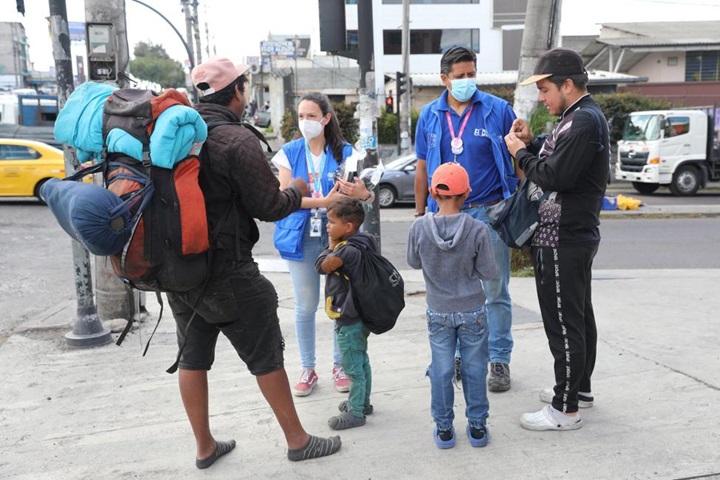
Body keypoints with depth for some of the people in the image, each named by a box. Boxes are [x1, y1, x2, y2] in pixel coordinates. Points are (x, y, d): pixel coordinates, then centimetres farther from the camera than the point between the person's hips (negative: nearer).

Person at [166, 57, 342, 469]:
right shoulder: (237, 139, -17)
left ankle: (205, 447, 28)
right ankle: (298, 440, 20)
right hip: (228, 271, -7)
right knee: (266, 357, 6)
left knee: (193, 356, 15)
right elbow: (269, 206, -14)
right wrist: (298, 191, 5)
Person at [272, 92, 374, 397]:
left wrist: (364, 194, -31)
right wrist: (323, 201, -19)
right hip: (302, 238, 0)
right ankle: (308, 370, 22)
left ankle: (339, 366, 24)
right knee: (305, 307, 7)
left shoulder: (345, 152, 2)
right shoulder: (289, 153, 3)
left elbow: (360, 192, -6)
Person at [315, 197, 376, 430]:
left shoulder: (348, 250, -26)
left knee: (353, 368, 3)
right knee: (361, 362, 22)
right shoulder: (360, 245, 4)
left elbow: (322, 266, -17)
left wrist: (331, 246, -8)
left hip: (348, 321, -10)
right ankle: (362, 402, 38)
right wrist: (335, 246, 0)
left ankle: (355, 413, 17)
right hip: (358, 316, 10)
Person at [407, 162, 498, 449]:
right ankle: (477, 426, 24)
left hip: (438, 312, 1)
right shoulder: (478, 230, -18)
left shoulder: (419, 228, -14)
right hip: (473, 311, -1)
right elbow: (489, 272, -10)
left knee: (441, 370, 11)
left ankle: (443, 428, 22)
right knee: (474, 369, 13)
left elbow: (414, 263, 1)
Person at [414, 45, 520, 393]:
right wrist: (420, 213, 9)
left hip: (489, 211, -2)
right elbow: (423, 168, 11)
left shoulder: (498, 110, -2)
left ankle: (500, 360, 16)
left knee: (496, 291, 4)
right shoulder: (430, 115, 6)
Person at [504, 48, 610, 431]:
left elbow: (554, 177, -24)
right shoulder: (583, 116, 15)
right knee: (578, 315, 19)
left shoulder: (583, 120, -18)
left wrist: (520, 152, -10)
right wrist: (531, 143, 4)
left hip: (562, 240, -11)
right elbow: (559, 165, 18)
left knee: (563, 322, -4)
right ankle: (579, 388, 33)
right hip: (575, 235, 11)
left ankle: (565, 409, 7)